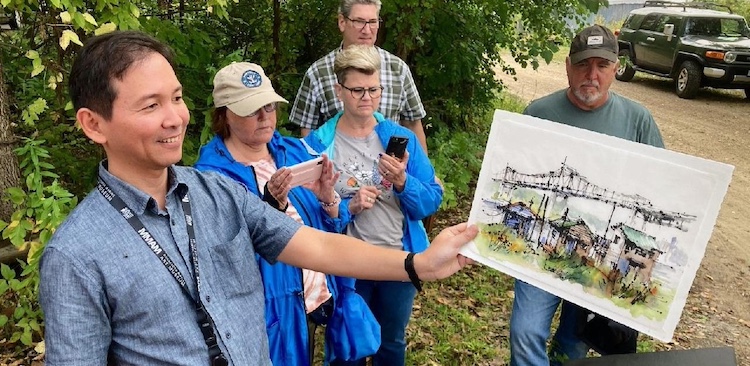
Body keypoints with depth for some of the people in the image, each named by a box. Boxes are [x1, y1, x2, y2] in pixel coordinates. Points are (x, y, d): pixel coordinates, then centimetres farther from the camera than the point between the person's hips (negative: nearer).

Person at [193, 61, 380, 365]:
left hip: (318, 297, 5)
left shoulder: (295, 151, 1)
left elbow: (334, 226, 4)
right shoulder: (212, 174, -16)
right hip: (267, 311, -5)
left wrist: (328, 200, -17)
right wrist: (272, 204, -33)